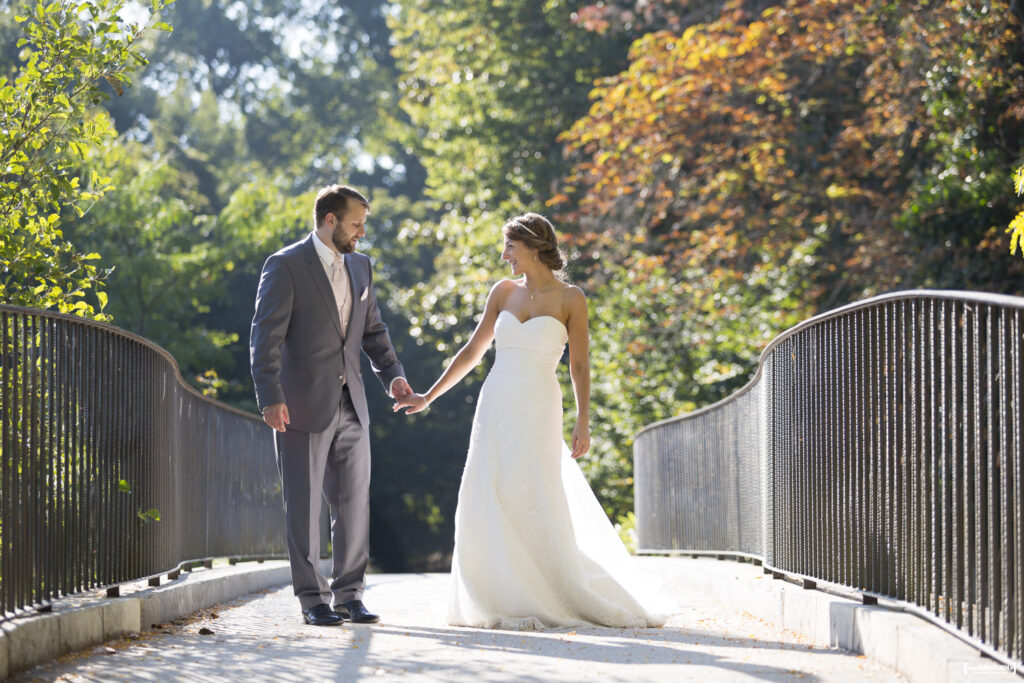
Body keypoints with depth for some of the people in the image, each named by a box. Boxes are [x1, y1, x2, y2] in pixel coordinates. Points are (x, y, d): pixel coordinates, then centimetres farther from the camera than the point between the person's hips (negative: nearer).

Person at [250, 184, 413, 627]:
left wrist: (392, 374, 3)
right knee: (304, 506, 1)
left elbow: (372, 329, 20)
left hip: (350, 405, 6)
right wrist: (270, 399, -20)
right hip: (302, 407, -6)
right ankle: (313, 599, 8)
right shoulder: (285, 266, -8)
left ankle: (349, 596, 13)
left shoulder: (359, 266, 13)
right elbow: (265, 338, -12)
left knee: (355, 503, 5)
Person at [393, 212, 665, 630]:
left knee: (535, 508, -10)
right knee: (488, 509, -1)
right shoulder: (504, 292, 12)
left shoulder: (570, 298, 0)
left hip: (537, 411, -5)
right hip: (495, 407, 5)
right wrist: (428, 397, 14)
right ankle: (507, 603, 6)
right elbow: (472, 351, 16)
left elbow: (579, 365, -2)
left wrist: (583, 422, -12)